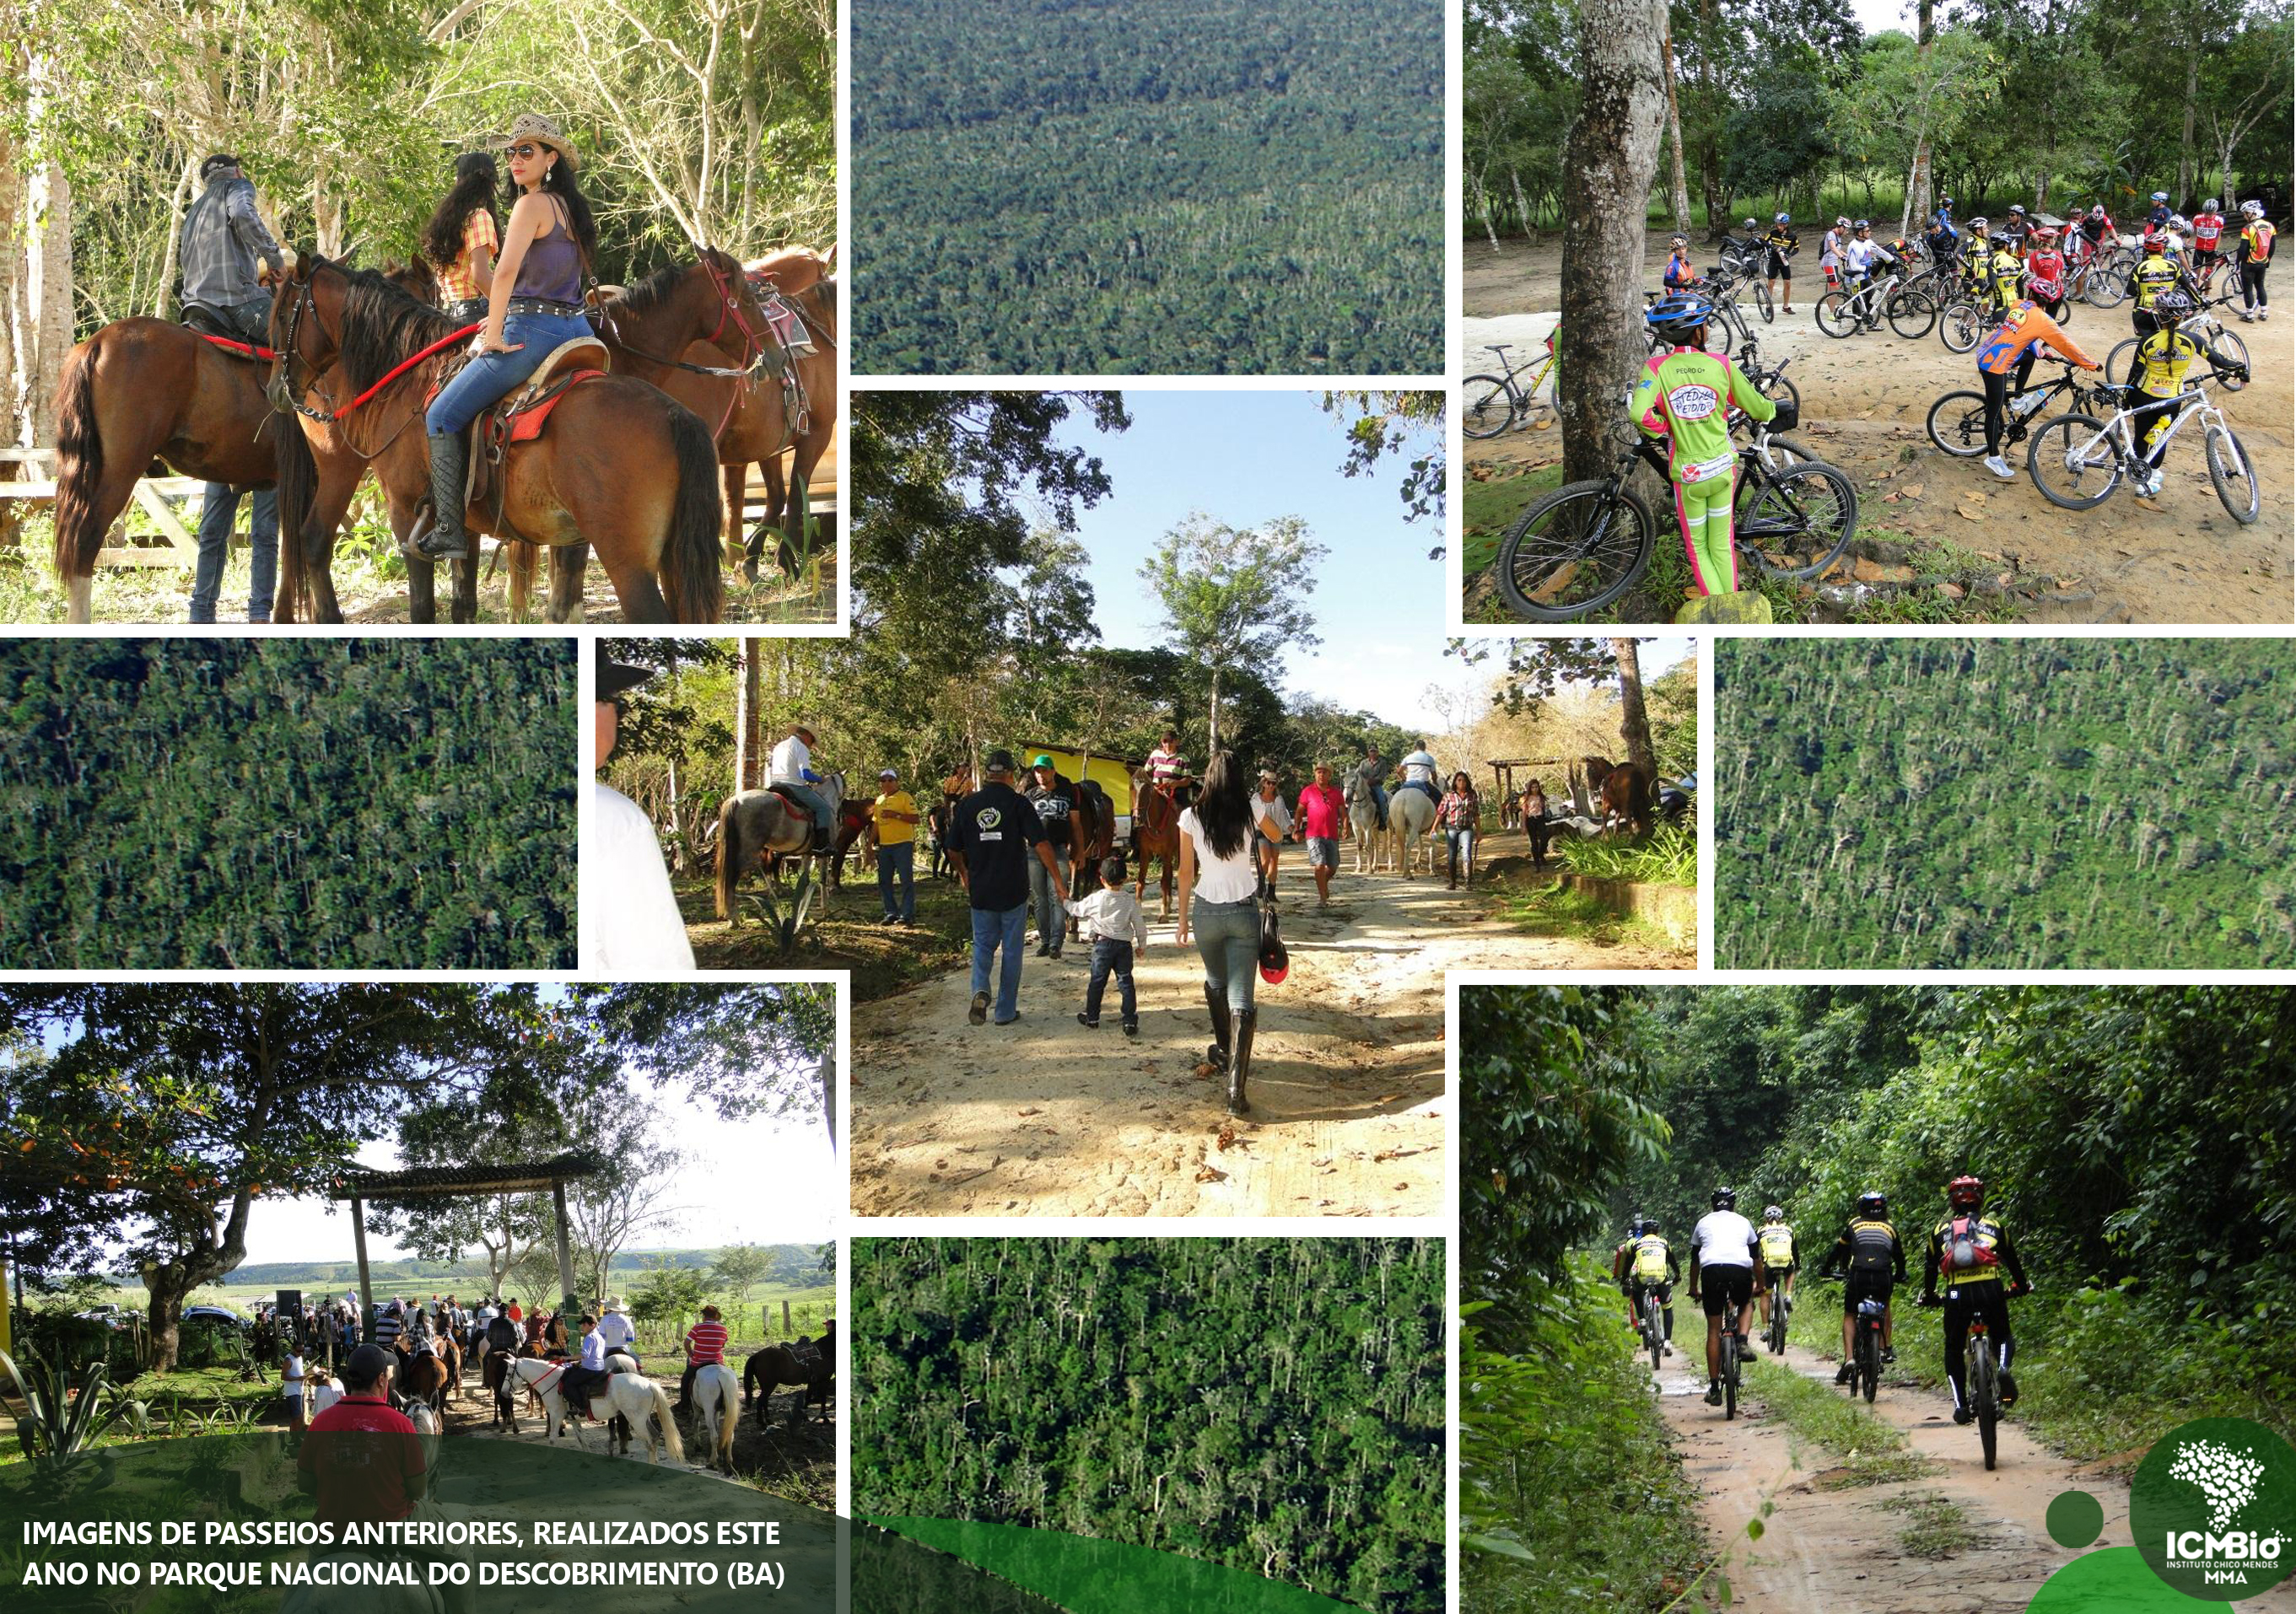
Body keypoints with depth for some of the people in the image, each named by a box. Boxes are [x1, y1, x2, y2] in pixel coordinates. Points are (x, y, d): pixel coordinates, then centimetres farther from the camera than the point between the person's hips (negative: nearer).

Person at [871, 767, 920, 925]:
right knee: (884, 881, 7)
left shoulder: (905, 797, -4)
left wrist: (896, 815, -20)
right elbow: (876, 823, 22)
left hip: (902, 844, -7)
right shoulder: (880, 800, 17)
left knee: (906, 880, -6)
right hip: (884, 845, 7)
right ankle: (891, 913, 14)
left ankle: (907, 914, -5)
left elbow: (915, 818, -11)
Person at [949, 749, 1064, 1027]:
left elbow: (953, 851, 6)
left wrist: (963, 874, 26)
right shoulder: (1018, 803, -10)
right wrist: (1058, 881, -11)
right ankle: (1006, 1011, 15)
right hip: (1014, 890, -2)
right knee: (1011, 950, 11)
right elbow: (1040, 845, -16)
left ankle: (980, 990, -11)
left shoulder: (966, 805, -1)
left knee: (983, 944, 16)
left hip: (980, 890, 2)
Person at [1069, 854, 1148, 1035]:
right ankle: (1130, 1022, 0)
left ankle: (1092, 1018, 22)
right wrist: (1142, 944, 16)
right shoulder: (1130, 901, -6)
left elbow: (1078, 910, 6)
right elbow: (1139, 925, 0)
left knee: (1097, 982, 12)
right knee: (1125, 983, 4)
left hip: (1102, 945, -1)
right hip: (1124, 945, 1)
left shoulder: (1096, 899, -9)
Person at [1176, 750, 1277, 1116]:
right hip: (1244, 912, -1)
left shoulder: (1192, 818, -6)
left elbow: (1186, 873, 0)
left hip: (1207, 911, 1)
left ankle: (1224, 1051, 46)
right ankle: (1236, 1089, -17)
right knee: (1241, 999, -4)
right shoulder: (1251, 813, -5)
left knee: (1216, 982, 28)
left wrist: (1183, 918, 10)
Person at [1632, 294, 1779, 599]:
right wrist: (1775, 410, 27)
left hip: (1687, 474, -2)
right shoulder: (1721, 364, -8)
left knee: (1698, 549, 13)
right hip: (1722, 468, 2)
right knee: (1722, 547, 16)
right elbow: (1755, 406, 3)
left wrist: (1663, 429, -7)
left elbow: (1639, 413, -29)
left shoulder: (1656, 367, -13)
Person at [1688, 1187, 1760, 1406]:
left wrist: (1693, 1288, 44)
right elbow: (1756, 1258, 34)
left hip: (1711, 1270, 0)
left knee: (1713, 1330, 7)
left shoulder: (1704, 1222, 25)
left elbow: (1695, 1259, 32)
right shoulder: (1743, 1223, 25)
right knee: (1746, 1303, 34)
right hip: (1740, 1270, 0)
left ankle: (1714, 1388, 5)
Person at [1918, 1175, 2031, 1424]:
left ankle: (1960, 1403, 3)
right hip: (1990, 1291, 0)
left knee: (1954, 1350, 16)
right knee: (2002, 1336, 23)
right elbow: (2012, 1260, 25)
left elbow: (1930, 1267, 23)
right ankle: (2003, 1369, -10)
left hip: (1957, 1295, 0)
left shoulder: (1939, 1231, 19)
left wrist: (1928, 1296, 38)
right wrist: (2021, 1286, 40)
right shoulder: (1995, 1225, 18)